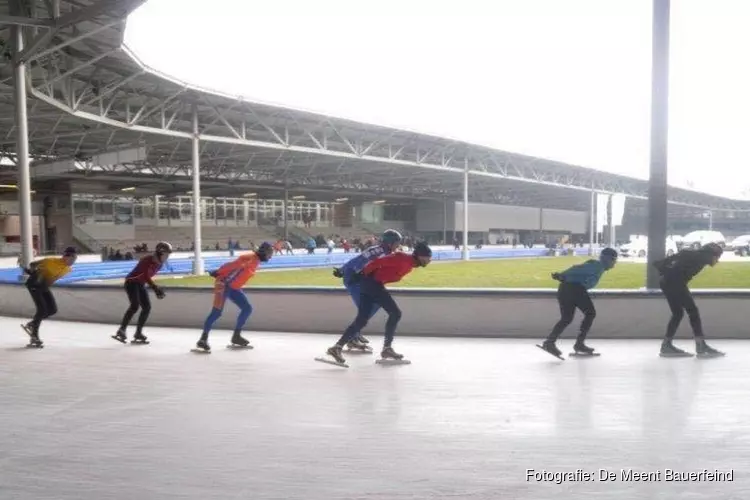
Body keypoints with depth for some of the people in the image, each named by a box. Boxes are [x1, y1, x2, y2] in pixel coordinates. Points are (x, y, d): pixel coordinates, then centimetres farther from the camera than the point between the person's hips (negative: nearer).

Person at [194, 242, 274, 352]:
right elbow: (232, 265, -24)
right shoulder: (250, 258, -20)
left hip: (234, 288, 10)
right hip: (224, 284, -10)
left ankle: (236, 336, 16)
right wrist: (218, 273, -23)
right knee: (217, 312, -14)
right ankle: (203, 339, -10)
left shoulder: (256, 261, 11)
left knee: (247, 308, 8)